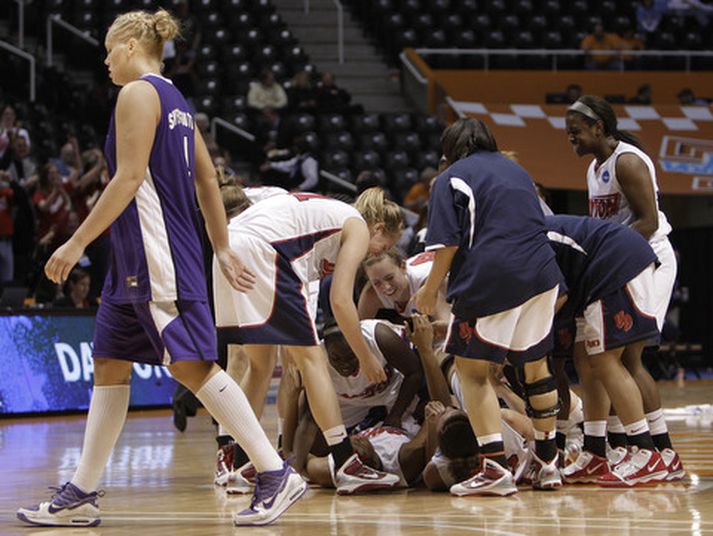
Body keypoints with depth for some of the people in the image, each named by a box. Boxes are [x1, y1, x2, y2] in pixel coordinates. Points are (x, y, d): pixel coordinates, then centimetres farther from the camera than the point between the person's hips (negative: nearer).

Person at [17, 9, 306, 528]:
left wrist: (77, 243, -16)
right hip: (137, 261, 10)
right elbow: (208, 181, 19)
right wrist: (222, 249, 23)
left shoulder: (138, 93, -10)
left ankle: (277, 475, -13)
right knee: (109, 366, 10)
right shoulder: (175, 101, 18)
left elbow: (128, 178, -17)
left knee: (192, 365, -12)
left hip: (158, 255, -10)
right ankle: (81, 494, 13)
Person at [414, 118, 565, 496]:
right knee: (535, 363, 19)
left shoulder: (450, 179, 7)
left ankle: (495, 466, -9)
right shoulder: (517, 171, 24)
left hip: (490, 279, -6)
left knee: (472, 369, 3)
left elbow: (449, 243, -4)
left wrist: (431, 290, 7)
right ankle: (547, 462, 25)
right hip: (541, 274, 6)